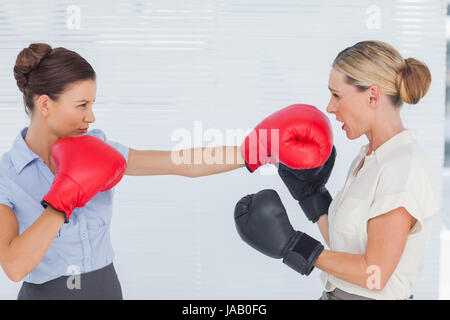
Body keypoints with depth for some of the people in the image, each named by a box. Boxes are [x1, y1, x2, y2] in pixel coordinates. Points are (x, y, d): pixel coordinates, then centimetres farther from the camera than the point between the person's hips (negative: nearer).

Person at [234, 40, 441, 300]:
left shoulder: (405, 166, -16)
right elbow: (343, 246, 6)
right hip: (335, 293, 7)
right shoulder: (366, 158, 10)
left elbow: (376, 274, -19)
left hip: (369, 297, -7)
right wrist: (310, 189, 5)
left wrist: (290, 246, -15)